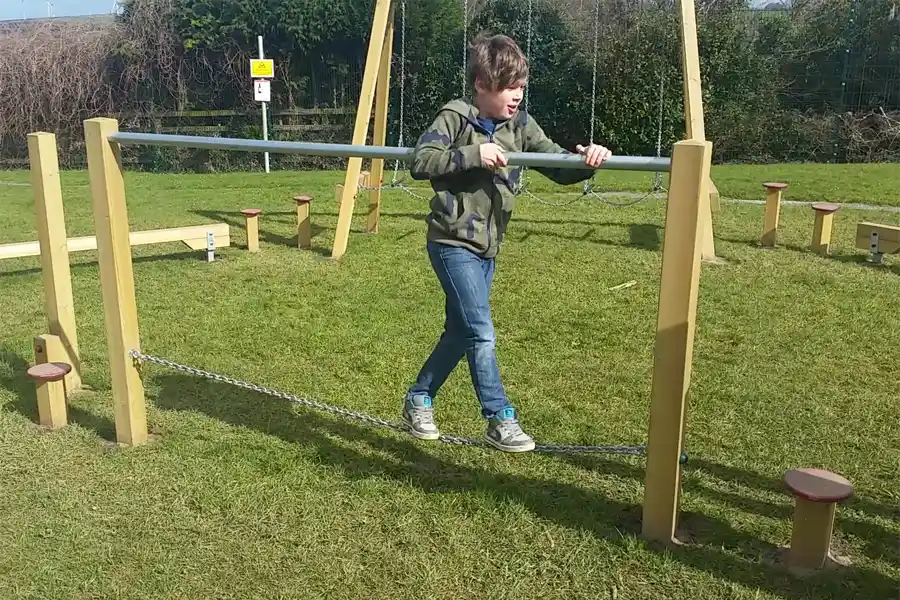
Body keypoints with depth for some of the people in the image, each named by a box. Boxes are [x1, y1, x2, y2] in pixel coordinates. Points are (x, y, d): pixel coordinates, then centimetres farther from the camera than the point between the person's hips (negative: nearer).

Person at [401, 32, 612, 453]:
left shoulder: (520, 125, 5)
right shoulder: (455, 118, -10)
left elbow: (559, 168, 1)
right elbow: (420, 162, -20)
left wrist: (587, 160, -20)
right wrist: (471, 154, -29)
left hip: (487, 246, 7)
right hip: (452, 242, -7)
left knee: (460, 331, 13)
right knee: (481, 332, -9)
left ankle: (418, 399, 30)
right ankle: (500, 419, 2)